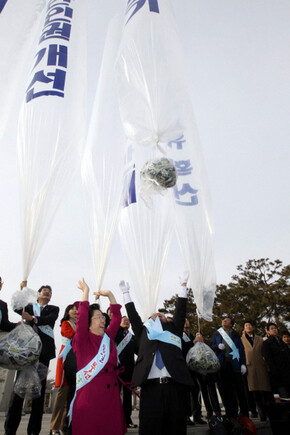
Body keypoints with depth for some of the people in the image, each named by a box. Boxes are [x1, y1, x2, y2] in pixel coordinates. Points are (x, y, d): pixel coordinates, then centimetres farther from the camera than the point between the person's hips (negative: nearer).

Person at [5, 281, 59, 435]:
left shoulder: (53, 309, 17)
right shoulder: (29, 306, 20)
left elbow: (50, 319, -4)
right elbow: (17, 308, 0)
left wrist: (33, 318, -21)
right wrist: (22, 290, -10)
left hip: (43, 351, 0)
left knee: (40, 387, 0)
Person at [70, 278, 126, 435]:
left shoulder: (107, 338, 11)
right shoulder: (83, 340, -4)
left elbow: (117, 317, 12)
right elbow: (81, 317, -17)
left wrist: (109, 294, 10)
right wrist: (86, 292, -13)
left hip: (111, 395, 6)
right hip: (90, 396, -5)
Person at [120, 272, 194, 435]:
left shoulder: (173, 329, 21)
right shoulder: (143, 331, 21)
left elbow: (180, 311, 16)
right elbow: (133, 315, 18)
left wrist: (183, 285, 13)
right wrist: (126, 293, 20)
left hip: (174, 385, 0)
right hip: (150, 386, 0)